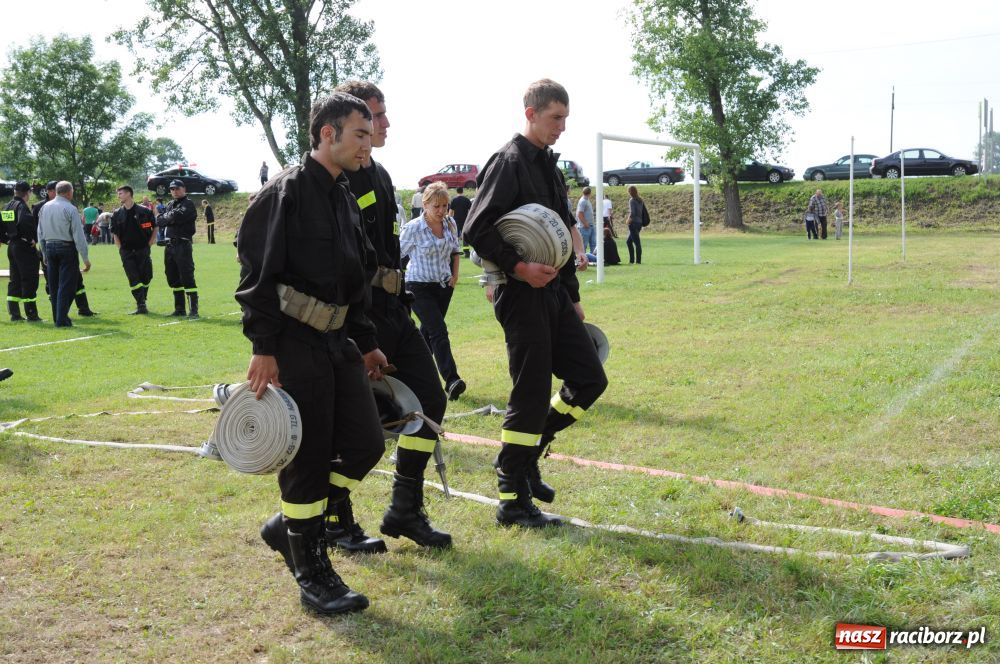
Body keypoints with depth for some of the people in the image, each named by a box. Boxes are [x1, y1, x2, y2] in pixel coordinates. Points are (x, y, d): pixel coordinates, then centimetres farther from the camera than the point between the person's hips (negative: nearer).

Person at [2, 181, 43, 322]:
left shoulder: (7, 206, 13)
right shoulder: (22, 206, -14)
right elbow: (24, 222, -32)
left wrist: (7, 240, 14)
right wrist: (32, 239, -21)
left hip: (12, 246, 9)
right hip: (25, 247, -9)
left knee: (15, 280, 13)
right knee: (29, 280, -4)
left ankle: (14, 314, 15)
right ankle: (31, 315, -4)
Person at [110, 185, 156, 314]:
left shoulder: (144, 211, -1)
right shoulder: (117, 214, 6)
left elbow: (155, 227, 7)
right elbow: (115, 233, 12)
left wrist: (150, 243, 0)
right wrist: (120, 249, 5)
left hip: (143, 250, -1)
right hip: (126, 251, 1)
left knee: (146, 277, 1)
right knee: (133, 279, -5)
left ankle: (142, 304, 16)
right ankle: (141, 305, -5)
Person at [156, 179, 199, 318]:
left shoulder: (188, 204, -3)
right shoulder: (169, 205, 20)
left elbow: (178, 216, -18)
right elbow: (159, 221, 12)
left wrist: (166, 217, -1)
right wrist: (171, 218, -6)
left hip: (182, 245, -8)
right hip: (169, 245, 8)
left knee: (187, 277, -12)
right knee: (173, 279, 12)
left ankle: (193, 309, -11)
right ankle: (179, 309, 20)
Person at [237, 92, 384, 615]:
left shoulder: (345, 199, 16)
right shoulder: (286, 192, -11)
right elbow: (258, 274, -16)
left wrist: (366, 344, 23)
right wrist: (263, 349, -19)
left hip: (337, 342, 9)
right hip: (294, 345, -9)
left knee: (365, 444, 6)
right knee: (308, 458, -2)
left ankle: (289, 524, 24)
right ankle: (311, 575, 12)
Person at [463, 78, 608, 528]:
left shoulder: (549, 166, 18)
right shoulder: (509, 162, -10)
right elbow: (476, 231, -16)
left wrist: (572, 296, 21)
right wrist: (519, 267, -24)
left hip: (553, 292, 9)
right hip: (522, 296, -9)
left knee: (589, 378, 9)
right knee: (531, 395, -5)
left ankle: (525, 454, 23)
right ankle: (513, 501, 6)